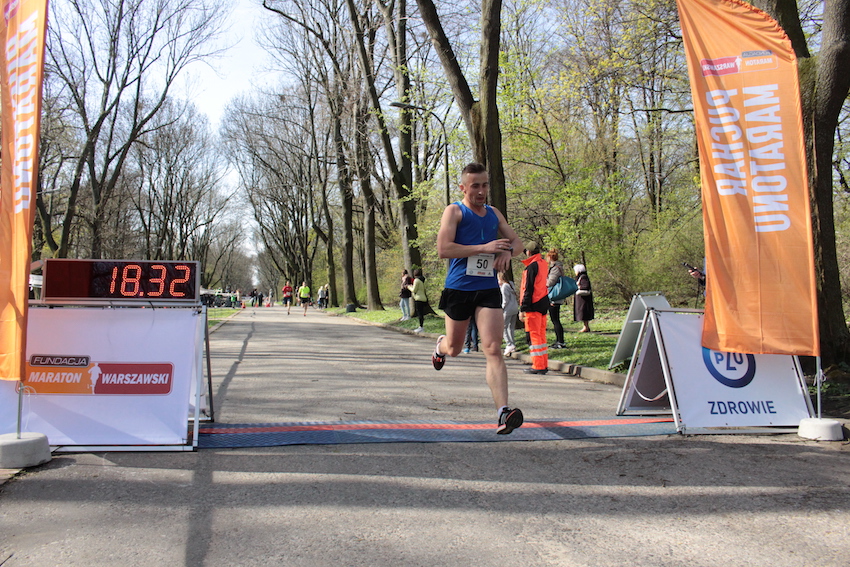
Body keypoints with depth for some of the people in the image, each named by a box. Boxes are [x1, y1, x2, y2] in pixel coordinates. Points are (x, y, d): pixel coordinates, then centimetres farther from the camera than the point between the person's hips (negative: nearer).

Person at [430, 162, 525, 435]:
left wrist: (508, 251, -4)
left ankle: (503, 412, -18)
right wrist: (484, 248, -20)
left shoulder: (494, 213, 13)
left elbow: (517, 241, 21)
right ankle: (440, 345, 54)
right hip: (459, 288, -3)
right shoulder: (455, 211, -4)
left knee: (493, 349, -11)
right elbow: (443, 249, -16)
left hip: (489, 289, 3)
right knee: (454, 349, 15)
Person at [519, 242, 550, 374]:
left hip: (533, 305, -8)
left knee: (533, 335, -4)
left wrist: (522, 309, -14)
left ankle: (538, 366, -4)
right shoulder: (544, 264, 12)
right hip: (544, 304, 8)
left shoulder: (532, 266, -12)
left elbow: (528, 289, -15)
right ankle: (544, 365, 15)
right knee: (541, 334, 13)